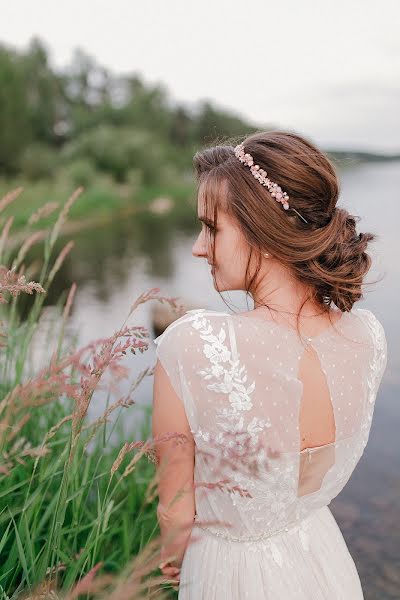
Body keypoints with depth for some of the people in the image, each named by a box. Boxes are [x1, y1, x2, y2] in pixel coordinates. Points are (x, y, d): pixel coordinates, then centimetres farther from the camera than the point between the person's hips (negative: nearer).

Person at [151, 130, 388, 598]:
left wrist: (173, 556, 2)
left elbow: (176, 512, -20)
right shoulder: (368, 335, -17)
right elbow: (326, 469, -1)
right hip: (326, 558, 4)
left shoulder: (192, 344, -34)